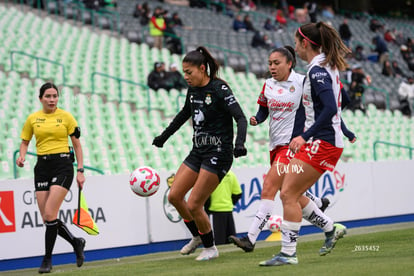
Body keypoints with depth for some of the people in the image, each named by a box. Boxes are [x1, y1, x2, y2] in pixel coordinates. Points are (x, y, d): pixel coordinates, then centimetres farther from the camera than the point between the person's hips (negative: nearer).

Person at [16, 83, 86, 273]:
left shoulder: (66, 117, 1)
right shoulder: (32, 119, 7)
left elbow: (77, 145, 5)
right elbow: (25, 141, 17)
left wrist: (80, 171, 0)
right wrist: (22, 157, -5)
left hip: (62, 166, -4)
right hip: (42, 166, 4)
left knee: (50, 214, -15)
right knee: (46, 218, -1)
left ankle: (47, 259, -2)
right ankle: (76, 243, 23)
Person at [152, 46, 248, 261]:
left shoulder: (219, 89, -15)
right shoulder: (193, 90, 8)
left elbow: (241, 118, -21)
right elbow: (185, 114, 27)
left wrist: (239, 143, -38)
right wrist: (164, 136, 35)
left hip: (218, 154, -8)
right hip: (198, 152, 8)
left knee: (194, 205, -10)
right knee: (174, 196, 5)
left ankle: (210, 248, 11)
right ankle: (197, 237, 25)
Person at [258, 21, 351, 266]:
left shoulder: (317, 70, -15)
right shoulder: (328, 66, 14)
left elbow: (330, 108, -26)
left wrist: (305, 136, -27)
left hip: (321, 142, -10)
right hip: (326, 142, 10)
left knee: (288, 194, -9)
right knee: (291, 194, 13)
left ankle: (288, 253, -8)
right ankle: (331, 229, 22)